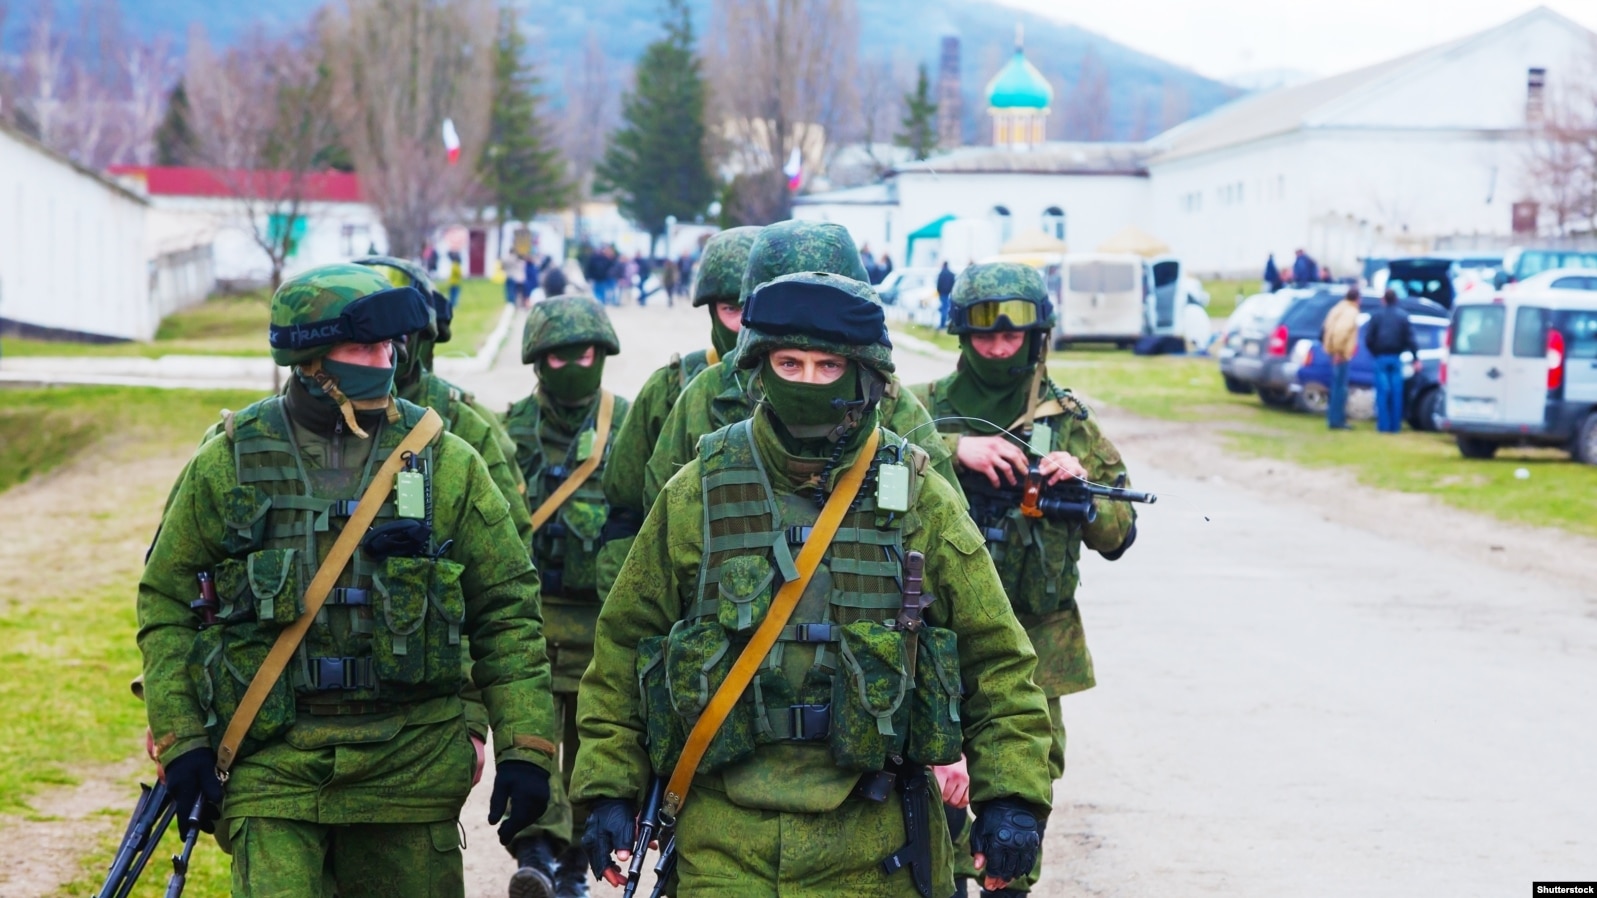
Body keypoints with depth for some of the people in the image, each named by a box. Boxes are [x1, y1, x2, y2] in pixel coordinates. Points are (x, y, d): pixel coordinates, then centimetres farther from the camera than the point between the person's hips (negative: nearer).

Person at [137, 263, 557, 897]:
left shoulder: (445, 463, 4)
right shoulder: (229, 463, 3)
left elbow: (507, 612, 5)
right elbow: (166, 603, 8)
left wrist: (525, 751, -2)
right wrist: (181, 743, -1)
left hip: (410, 767, 1)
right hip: (273, 766, -1)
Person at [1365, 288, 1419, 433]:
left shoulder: (1377, 315, -1)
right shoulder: (1403, 316, 2)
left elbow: (1368, 339, -3)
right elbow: (1410, 339, -2)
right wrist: (1416, 358, -1)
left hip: (1381, 358, -1)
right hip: (1396, 358, 1)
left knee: (1382, 391, -1)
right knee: (1396, 392, 4)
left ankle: (1383, 424, -6)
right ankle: (1395, 425, 4)